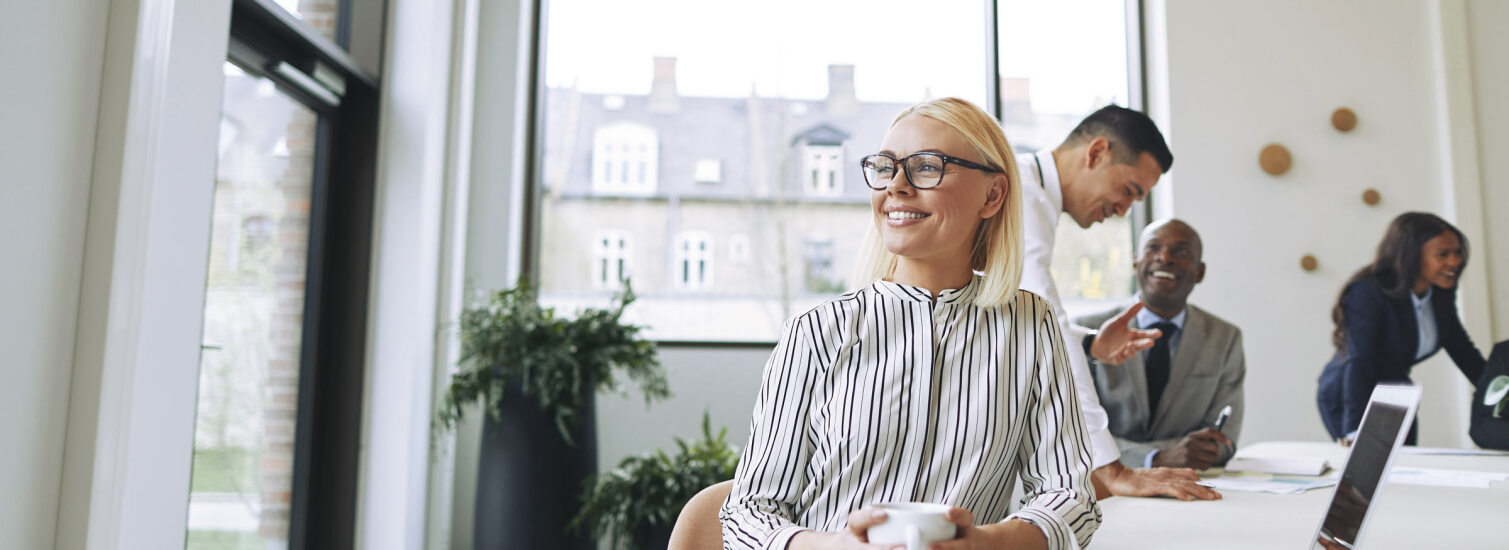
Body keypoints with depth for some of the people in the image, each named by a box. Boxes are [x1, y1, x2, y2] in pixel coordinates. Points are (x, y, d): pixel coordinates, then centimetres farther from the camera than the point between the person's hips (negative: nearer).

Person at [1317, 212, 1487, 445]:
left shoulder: (1441, 291, -1)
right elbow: (1360, 362, -33)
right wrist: (1355, 432, -40)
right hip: (1347, 401, -7)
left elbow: (1462, 348, 10)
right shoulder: (1368, 293, -25)